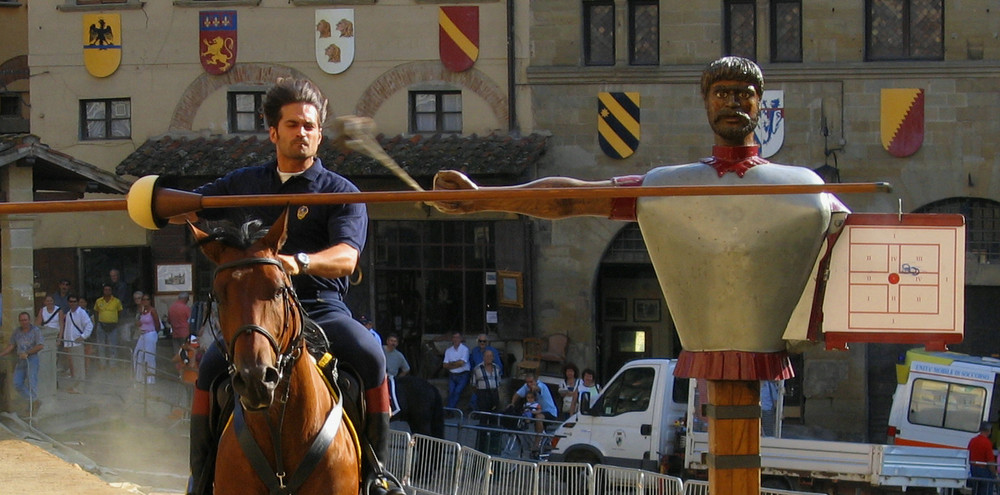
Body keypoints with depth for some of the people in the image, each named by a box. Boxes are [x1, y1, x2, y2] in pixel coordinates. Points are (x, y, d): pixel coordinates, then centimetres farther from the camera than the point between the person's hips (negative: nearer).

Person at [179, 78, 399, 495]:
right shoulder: (244, 184, 17)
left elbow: (346, 257, -11)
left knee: (370, 356, -29)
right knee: (212, 366, -26)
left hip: (322, 307, -2)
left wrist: (300, 263, -33)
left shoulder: (339, 192, 5)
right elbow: (183, 210, 23)